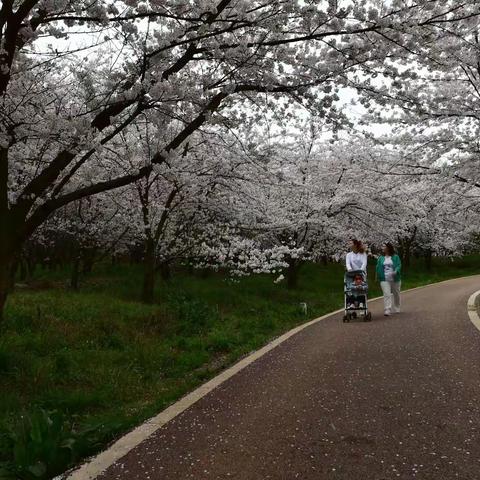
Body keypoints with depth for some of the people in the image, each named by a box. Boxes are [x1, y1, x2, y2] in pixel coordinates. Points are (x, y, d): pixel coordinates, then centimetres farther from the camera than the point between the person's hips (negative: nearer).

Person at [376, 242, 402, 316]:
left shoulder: (395, 257, 2)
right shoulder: (381, 258, 9)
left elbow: (399, 265, -8)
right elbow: (378, 268, 8)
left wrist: (396, 272, -26)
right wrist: (378, 277, -1)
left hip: (395, 279, 0)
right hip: (384, 280, 0)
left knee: (396, 294, 13)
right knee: (386, 294, -13)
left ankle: (396, 309, 31)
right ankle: (387, 310, -18)